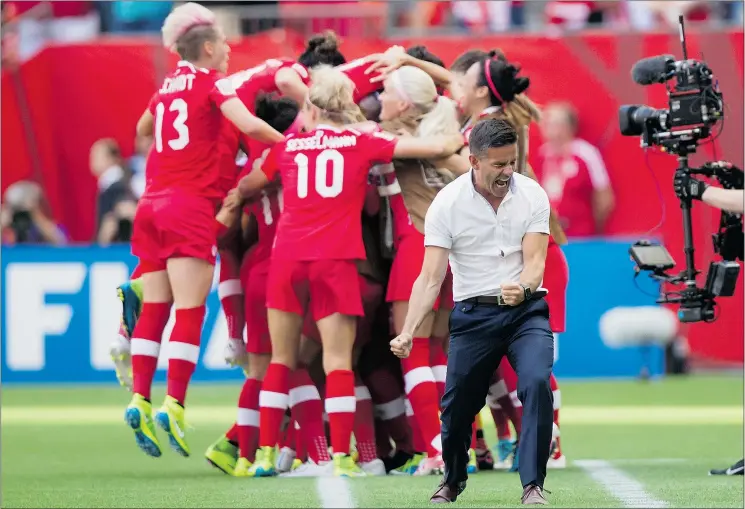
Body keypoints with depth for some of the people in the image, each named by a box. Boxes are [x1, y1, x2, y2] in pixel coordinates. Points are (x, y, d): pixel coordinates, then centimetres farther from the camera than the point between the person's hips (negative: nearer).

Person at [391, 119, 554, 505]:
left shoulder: (532, 195, -6)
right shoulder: (447, 204, -10)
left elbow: (534, 261, -13)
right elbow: (431, 277, -12)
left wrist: (523, 288, -38)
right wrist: (407, 332, -25)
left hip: (526, 310, 0)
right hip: (472, 314, 0)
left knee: (538, 383, -23)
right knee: (456, 404, 1)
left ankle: (532, 484, -17)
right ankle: (453, 479, 31)